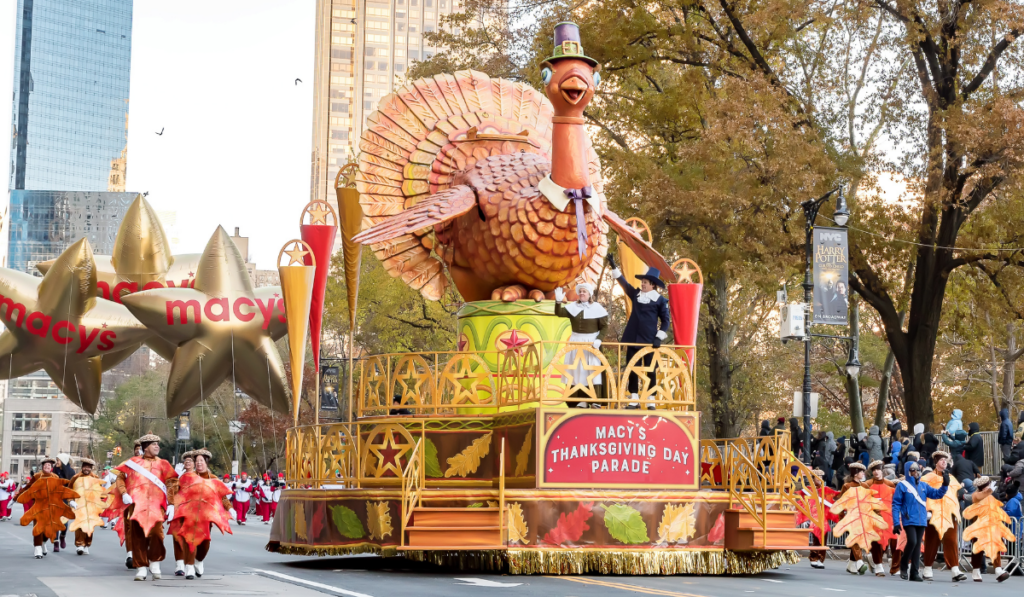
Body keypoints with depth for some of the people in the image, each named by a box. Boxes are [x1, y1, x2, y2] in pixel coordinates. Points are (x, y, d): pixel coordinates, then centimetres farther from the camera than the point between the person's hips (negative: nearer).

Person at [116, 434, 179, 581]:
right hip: (137, 504, 1)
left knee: (156, 532, -15)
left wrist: (171, 504, -1)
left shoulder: (163, 464, 15)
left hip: (156, 505, -1)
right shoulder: (134, 462, 14)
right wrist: (124, 493, -4)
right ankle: (141, 567, 8)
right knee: (137, 535, -2)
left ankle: (155, 563, 6)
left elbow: (172, 484, 9)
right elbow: (121, 478, 13)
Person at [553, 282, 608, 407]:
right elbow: (559, 313, -10)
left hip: (592, 342, -4)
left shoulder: (597, 308, -5)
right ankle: (582, 400, 8)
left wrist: (598, 339, -18)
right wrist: (558, 301, -27)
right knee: (577, 370, 3)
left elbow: (604, 326, -4)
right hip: (576, 341, 4)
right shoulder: (573, 306, 3)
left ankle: (596, 401, -2)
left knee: (593, 371, -5)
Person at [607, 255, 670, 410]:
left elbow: (666, 320, -1)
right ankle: (634, 399, 10)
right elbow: (623, 282, 6)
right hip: (633, 339, 4)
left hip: (649, 341, -4)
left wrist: (659, 337, -10)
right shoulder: (635, 294, 9)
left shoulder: (660, 300, -2)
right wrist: (614, 267, -3)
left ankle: (651, 400, 7)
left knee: (650, 370, 1)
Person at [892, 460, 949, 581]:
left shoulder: (923, 486, 12)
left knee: (917, 545, 6)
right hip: (909, 520, -5)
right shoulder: (902, 486, -2)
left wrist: (945, 485, -10)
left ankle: (915, 572, 10)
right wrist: (896, 523, -9)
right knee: (912, 541, -19)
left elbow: (937, 494, 8)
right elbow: (896, 505, -4)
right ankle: (904, 565, 3)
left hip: (921, 520, 5)